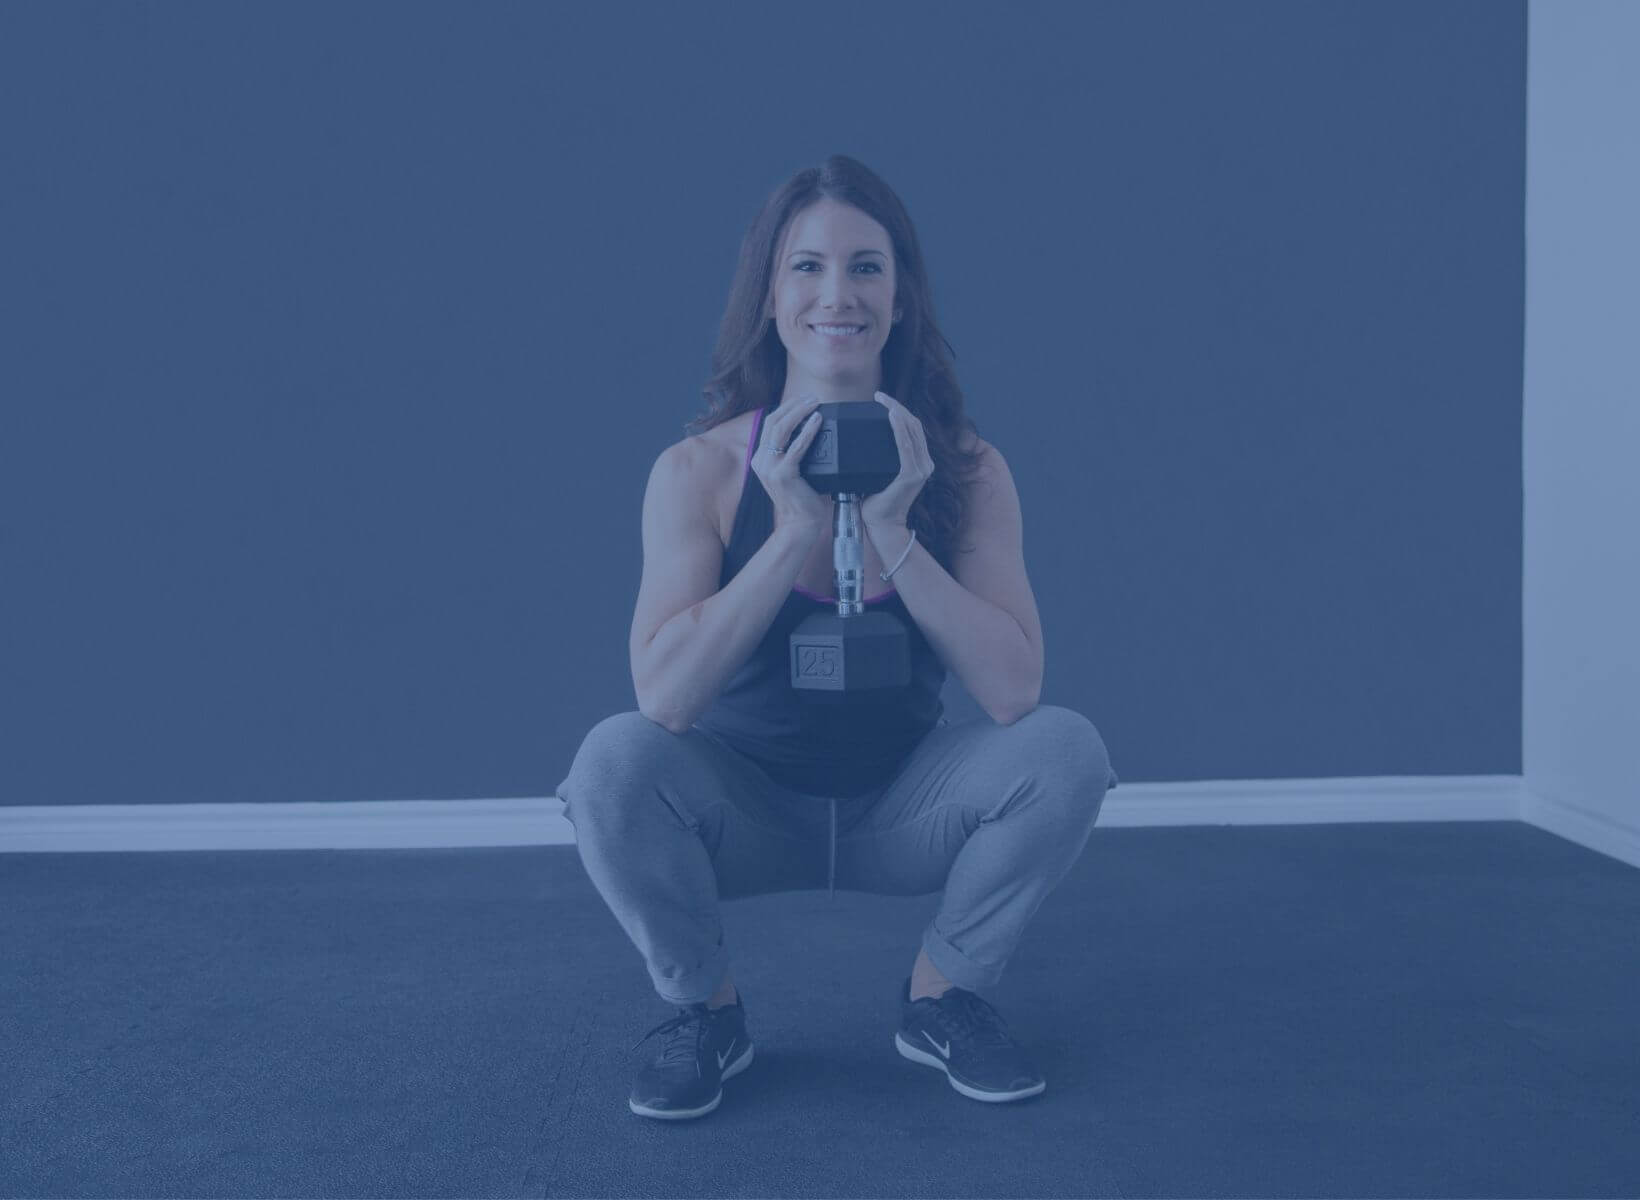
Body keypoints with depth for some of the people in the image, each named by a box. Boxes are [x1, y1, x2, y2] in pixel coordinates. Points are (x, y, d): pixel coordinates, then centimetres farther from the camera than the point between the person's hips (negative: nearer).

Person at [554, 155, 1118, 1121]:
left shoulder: (968, 471, -11)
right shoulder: (699, 471, -14)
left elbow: (1014, 689, -21)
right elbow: (664, 696, -25)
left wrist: (892, 531, -28)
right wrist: (796, 530, -30)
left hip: (903, 808, 1)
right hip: (748, 810, -1)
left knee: (1066, 748, -23)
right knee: (615, 760, -29)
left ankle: (944, 994, 2)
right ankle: (705, 1008, -2)